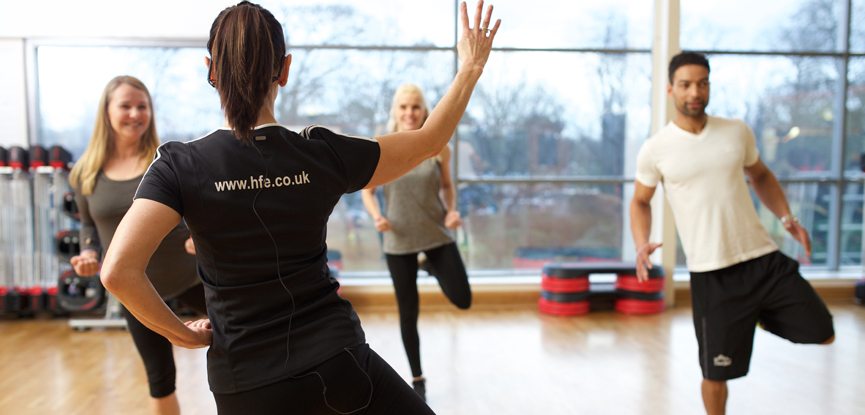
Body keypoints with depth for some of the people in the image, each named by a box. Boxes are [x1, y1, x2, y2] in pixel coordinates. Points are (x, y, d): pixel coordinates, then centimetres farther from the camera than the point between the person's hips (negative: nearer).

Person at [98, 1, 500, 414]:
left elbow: (118, 272, -21)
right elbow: (428, 142, 5)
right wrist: (471, 67, 15)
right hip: (336, 360, 0)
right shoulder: (322, 153, -8)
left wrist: (182, 333, -4)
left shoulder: (180, 165, -11)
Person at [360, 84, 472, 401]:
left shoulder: (439, 148, -5)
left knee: (463, 301, -3)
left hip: (437, 234, 1)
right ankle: (417, 379, 27)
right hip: (399, 241, -1)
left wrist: (452, 210, -8)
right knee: (408, 314, 6)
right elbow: (367, 190, 3)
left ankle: (432, 267, 30)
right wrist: (376, 216, -16)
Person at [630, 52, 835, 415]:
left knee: (823, 334, 7)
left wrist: (787, 218, 6)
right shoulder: (655, 150, -5)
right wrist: (642, 244, -9)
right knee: (716, 372, 5)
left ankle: (761, 314, 34)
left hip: (764, 259, 4)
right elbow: (640, 201, 8)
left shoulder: (737, 132, 4)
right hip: (711, 274, -3)